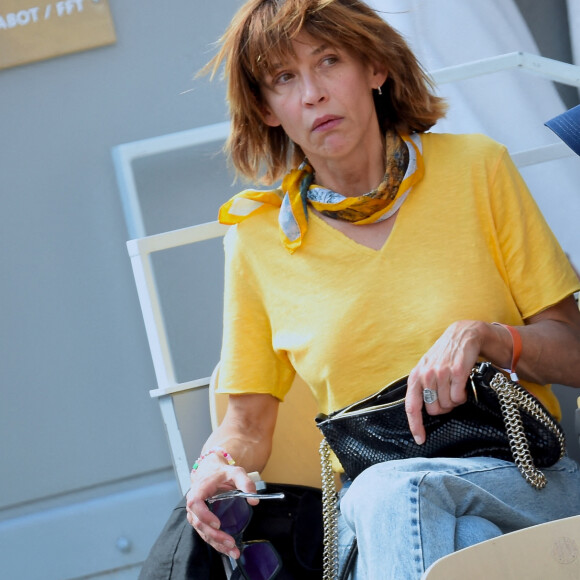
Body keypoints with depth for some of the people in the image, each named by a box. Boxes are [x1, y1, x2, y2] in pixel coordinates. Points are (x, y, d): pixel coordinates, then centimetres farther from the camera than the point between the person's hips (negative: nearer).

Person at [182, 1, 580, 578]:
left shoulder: (475, 167, 4)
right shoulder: (257, 237, 7)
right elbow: (247, 422, 13)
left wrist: (481, 336, -16)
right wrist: (216, 463, -10)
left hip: (529, 480, 0)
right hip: (370, 508, 1)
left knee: (393, 489, -34)